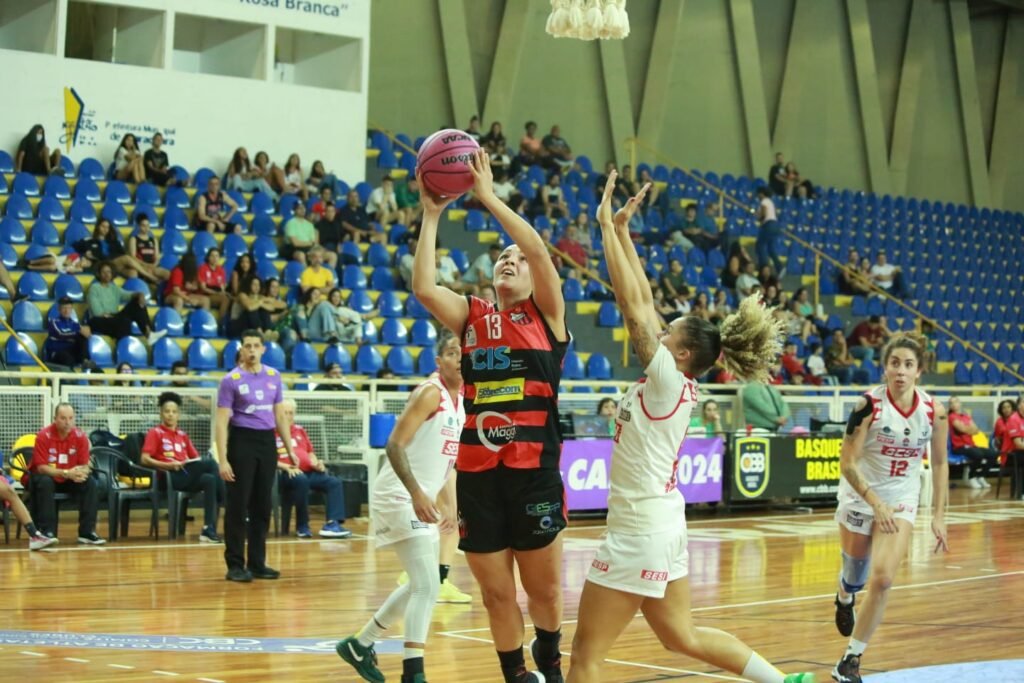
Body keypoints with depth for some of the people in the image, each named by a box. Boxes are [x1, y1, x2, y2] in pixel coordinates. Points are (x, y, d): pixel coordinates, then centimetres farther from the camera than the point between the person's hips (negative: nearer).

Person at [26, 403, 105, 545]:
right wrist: (66, 473, -36)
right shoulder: (44, 436, -19)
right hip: (46, 476, -3)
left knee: (92, 484, -21)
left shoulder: (80, 436, -10)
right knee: (45, 483, -36)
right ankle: (47, 532, -32)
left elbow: (85, 466, -7)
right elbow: (41, 467, -22)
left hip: (69, 480, 3)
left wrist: (81, 473, -34)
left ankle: (87, 532, -18)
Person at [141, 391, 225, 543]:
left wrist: (200, 466, -2)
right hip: (170, 476, -6)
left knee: (209, 479, -29)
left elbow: (195, 459, 23)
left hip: (188, 476, 6)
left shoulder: (183, 435, 25)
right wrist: (168, 465, -18)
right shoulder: (155, 433, 7)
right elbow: (145, 459, -4)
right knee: (211, 464, -26)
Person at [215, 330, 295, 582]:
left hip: (267, 441, 5)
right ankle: (235, 565, 4)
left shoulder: (273, 376, 9)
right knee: (238, 505, -2)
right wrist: (222, 460, -17)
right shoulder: (231, 380, -6)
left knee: (262, 505, 9)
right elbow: (221, 422, -9)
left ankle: (257, 563, 17)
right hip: (242, 441, -5)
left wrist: (290, 448, 13)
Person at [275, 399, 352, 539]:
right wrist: (286, 467, -20)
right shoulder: (271, 432, 3)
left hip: (308, 471, 7)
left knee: (334, 482, -13)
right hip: (286, 474, -7)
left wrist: (316, 464, 8)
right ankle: (302, 526, -24)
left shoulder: (299, 431, 27)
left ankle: (333, 523, -24)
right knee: (301, 480, -39)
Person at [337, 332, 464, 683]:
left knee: (420, 585, 20)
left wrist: (448, 503, 18)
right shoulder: (430, 392, -14)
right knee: (428, 586, -17)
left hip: (422, 501, 10)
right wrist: (416, 493, -32)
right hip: (400, 498, -10)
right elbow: (395, 445, -22)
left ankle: (360, 645, 34)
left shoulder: (461, 402, 12)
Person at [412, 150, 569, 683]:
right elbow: (422, 287, -7)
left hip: (534, 471, -2)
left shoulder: (547, 315, 3)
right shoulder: (471, 316, 10)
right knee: (497, 595, 8)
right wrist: (432, 215, -6)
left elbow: (541, 251, -13)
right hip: (477, 473, 2)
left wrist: (488, 197, -13)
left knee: (544, 589, 10)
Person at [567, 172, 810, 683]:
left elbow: (631, 302, -16)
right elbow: (641, 300, 9)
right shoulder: (674, 382, 6)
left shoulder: (668, 381, -14)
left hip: (641, 531, -10)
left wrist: (607, 225, -12)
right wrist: (621, 229, 9)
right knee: (683, 637, 21)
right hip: (660, 525, 10)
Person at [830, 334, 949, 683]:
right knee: (855, 572, 13)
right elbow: (848, 462, -17)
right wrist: (875, 502, -27)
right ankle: (844, 598, 53)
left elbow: (939, 463, 4)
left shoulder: (933, 411, -10)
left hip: (901, 500, 1)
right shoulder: (869, 404, -18)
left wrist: (939, 516, 1)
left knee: (882, 579, -13)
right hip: (860, 495, -1)